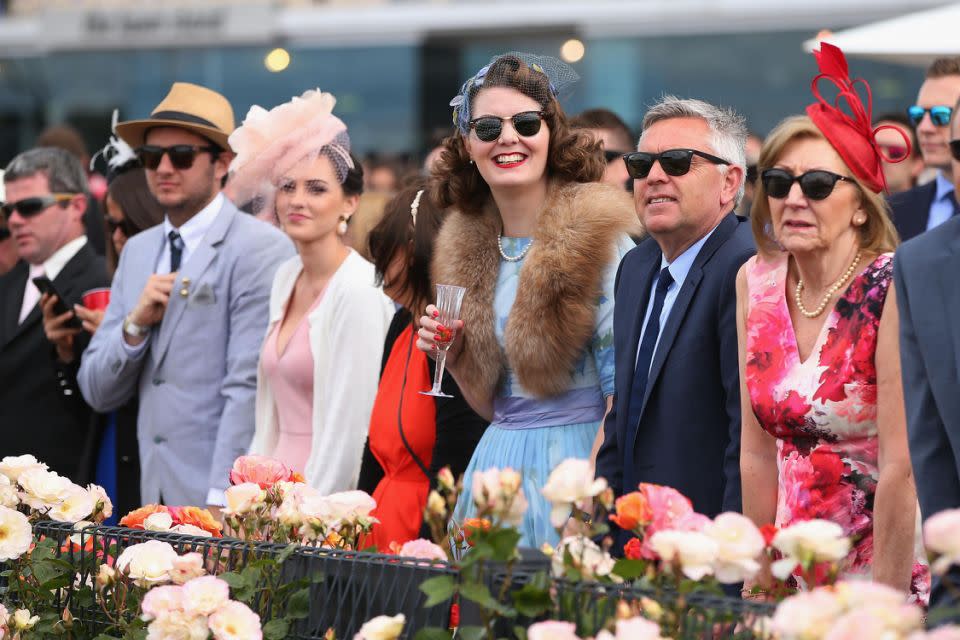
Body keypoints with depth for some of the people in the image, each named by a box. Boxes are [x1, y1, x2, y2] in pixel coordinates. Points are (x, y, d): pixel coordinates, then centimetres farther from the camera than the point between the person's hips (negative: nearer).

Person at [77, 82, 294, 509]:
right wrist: (135, 324, -4)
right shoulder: (137, 251, 14)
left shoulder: (260, 250, -7)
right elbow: (98, 393, 13)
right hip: (156, 503, 5)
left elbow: (251, 389, -13)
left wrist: (220, 502, -18)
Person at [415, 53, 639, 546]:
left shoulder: (594, 233, -8)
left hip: (577, 459, -6)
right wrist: (450, 354, 0)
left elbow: (625, 381, -12)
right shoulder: (467, 246, 11)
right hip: (500, 458, 6)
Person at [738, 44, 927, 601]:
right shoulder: (756, 284, 1)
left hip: (897, 572, -5)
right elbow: (759, 455, 4)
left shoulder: (894, 289, -17)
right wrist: (761, 582, 3)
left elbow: (902, 469, -19)